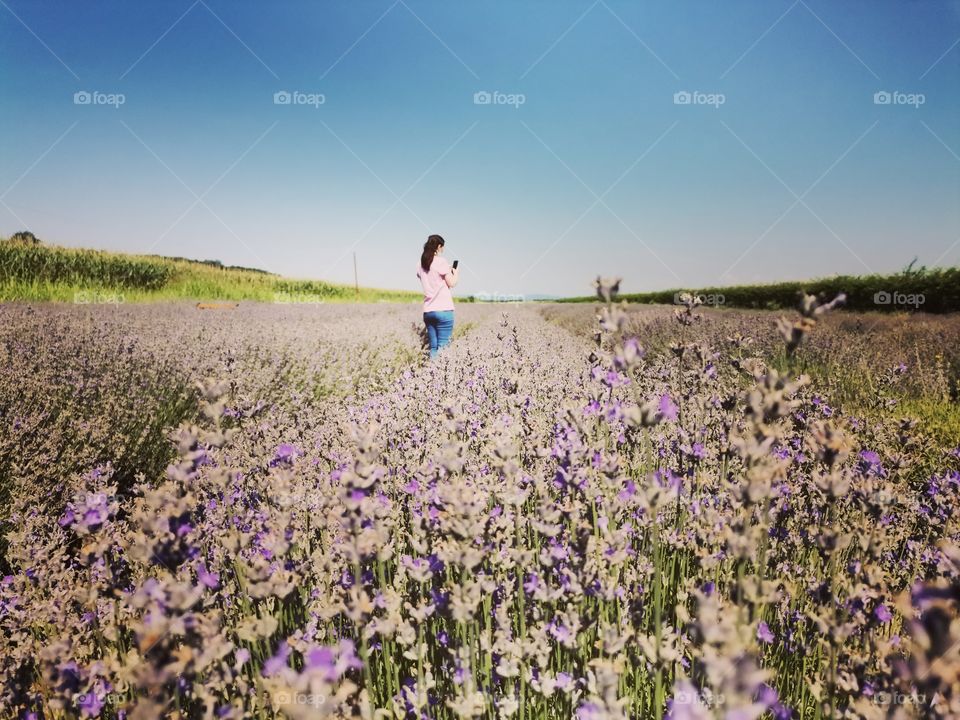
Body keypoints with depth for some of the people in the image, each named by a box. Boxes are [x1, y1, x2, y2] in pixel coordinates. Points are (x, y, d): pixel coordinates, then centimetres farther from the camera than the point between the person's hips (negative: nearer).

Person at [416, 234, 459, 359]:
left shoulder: (421, 265, 13)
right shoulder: (441, 261, -6)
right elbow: (451, 283, -5)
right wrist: (456, 273, 14)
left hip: (427, 310, 6)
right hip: (443, 309, -6)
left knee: (433, 347, 8)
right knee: (443, 347, -6)